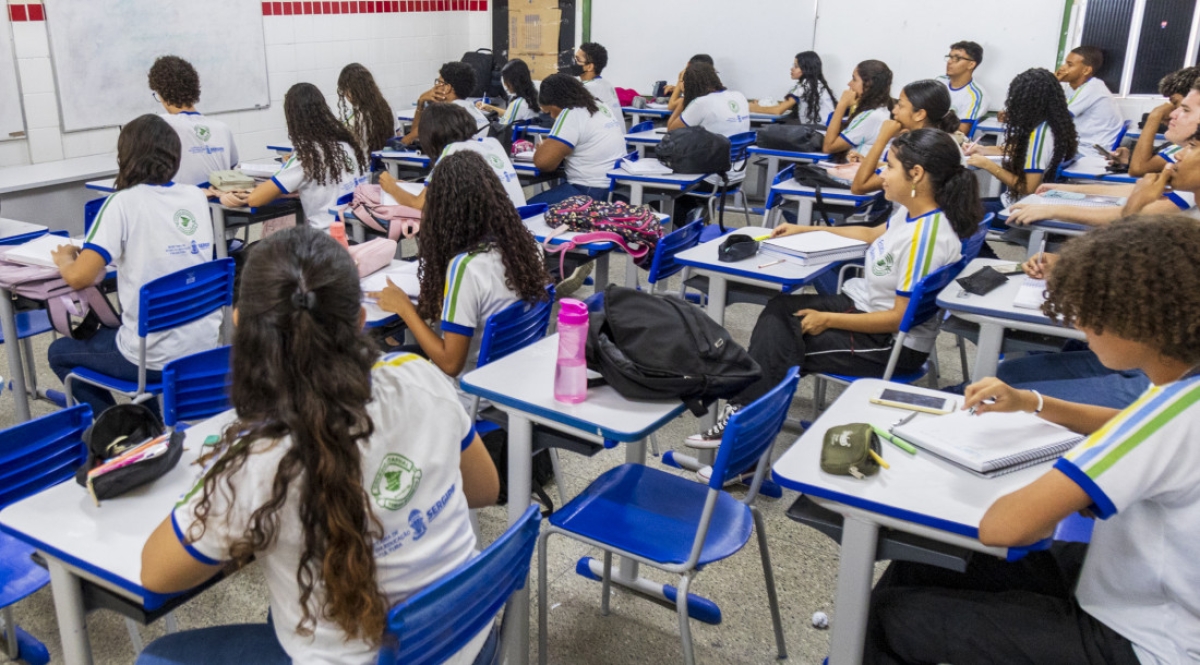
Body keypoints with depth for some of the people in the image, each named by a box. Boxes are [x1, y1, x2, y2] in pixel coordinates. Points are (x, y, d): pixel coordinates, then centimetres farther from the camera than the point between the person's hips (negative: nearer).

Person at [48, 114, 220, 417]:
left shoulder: (124, 202, -13)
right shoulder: (197, 197, 3)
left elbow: (79, 277, -17)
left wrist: (64, 259, 4)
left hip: (157, 358, -6)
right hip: (205, 346, 6)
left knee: (59, 352, 23)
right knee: (106, 332, 36)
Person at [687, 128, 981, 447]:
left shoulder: (927, 236, -27)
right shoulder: (913, 212, 0)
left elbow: (900, 318, -25)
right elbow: (872, 234, 23)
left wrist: (828, 319, -18)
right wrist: (806, 230, 22)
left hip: (893, 344, -9)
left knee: (781, 339, -10)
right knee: (778, 309, -4)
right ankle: (744, 408, -8)